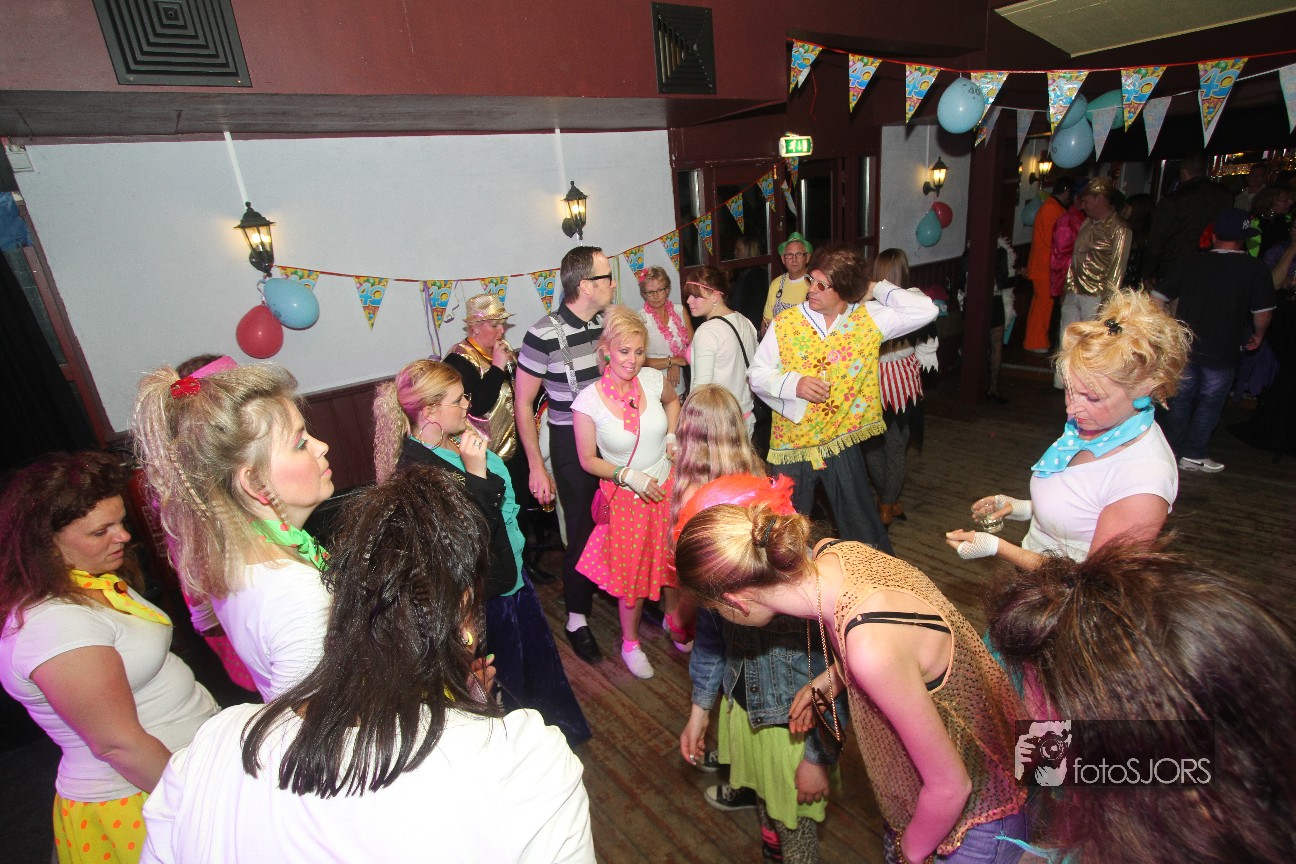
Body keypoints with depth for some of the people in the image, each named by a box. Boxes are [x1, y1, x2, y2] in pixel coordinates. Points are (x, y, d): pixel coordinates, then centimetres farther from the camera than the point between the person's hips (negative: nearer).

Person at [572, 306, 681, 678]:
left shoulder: (653, 379, -10)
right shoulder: (589, 401, -18)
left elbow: (673, 400, 15)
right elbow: (588, 460, -9)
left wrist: (673, 435, 0)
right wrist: (629, 475, -19)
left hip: (667, 488, 3)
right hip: (626, 498, -3)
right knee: (632, 572, 12)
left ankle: (673, 619, 50)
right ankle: (630, 643, 38)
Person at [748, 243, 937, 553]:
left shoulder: (868, 319, -6)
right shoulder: (785, 323, -7)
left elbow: (925, 310, -15)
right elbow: (757, 374, -3)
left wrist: (874, 289, -7)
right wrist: (793, 383, -21)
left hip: (841, 444, 0)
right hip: (791, 446, 0)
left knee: (863, 531, 16)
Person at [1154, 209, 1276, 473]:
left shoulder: (1191, 263, -1)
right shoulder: (1256, 270, -9)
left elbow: (1157, 297, 0)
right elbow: (1263, 313, -9)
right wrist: (1257, 335, 10)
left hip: (1184, 345, 3)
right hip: (1222, 352, -2)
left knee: (1181, 398, 15)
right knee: (1210, 403, 10)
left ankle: (1171, 449, 23)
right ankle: (1194, 455, 16)